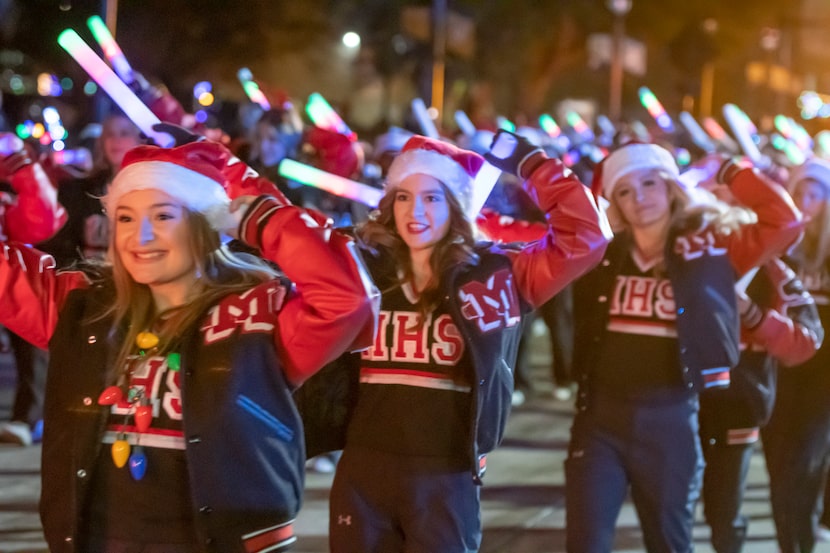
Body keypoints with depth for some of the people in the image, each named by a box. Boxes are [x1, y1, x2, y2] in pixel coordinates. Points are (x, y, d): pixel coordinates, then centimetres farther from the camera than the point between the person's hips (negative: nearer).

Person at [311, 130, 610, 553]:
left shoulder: (493, 274, -1)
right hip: (362, 474, 2)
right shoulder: (364, 270, 4)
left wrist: (530, 162, -5)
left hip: (445, 481, -2)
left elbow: (584, 237, -6)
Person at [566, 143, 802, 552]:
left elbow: (785, 223, -9)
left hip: (671, 420, -1)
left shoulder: (709, 247, -1)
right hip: (600, 415, 2)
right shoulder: (599, 250, 6)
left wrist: (729, 172, -2)